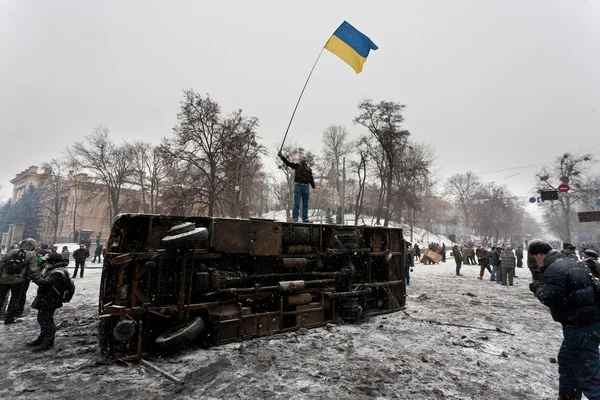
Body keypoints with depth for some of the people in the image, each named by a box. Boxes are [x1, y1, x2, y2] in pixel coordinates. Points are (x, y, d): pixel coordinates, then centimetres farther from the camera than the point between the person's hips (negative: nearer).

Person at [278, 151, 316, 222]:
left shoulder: (309, 169, 18)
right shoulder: (297, 165, 10)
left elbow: (311, 179, 14)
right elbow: (288, 163, -3)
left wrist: (314, 187, 0)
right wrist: (282, 156, -19)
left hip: (306, 187, 3)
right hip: (298, 186, -3)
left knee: (305, 204, 5)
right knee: (296, 203, -6)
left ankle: (305, 218, 9)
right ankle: (295, 217, -3)